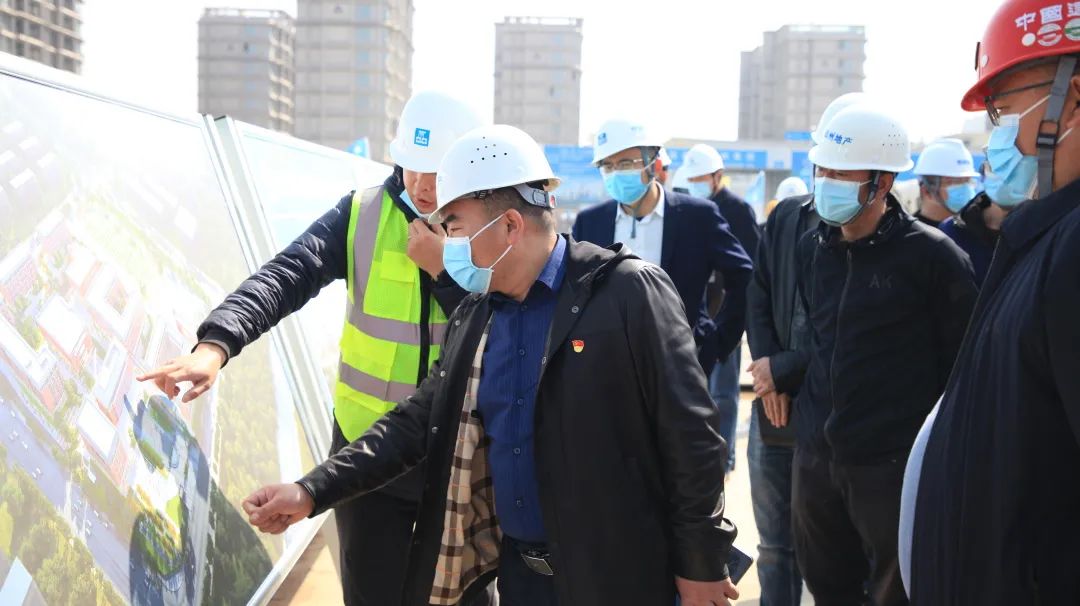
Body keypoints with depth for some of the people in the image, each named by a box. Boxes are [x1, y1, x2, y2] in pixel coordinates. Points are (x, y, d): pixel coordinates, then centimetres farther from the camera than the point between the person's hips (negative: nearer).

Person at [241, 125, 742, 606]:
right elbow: (418, 423, 10)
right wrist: (313, 491, 0)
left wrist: (701, 566, -10)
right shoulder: (472, 317, 6)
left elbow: (690, 437, -13)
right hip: (517, 564, 6)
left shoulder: (628, 292, -14)